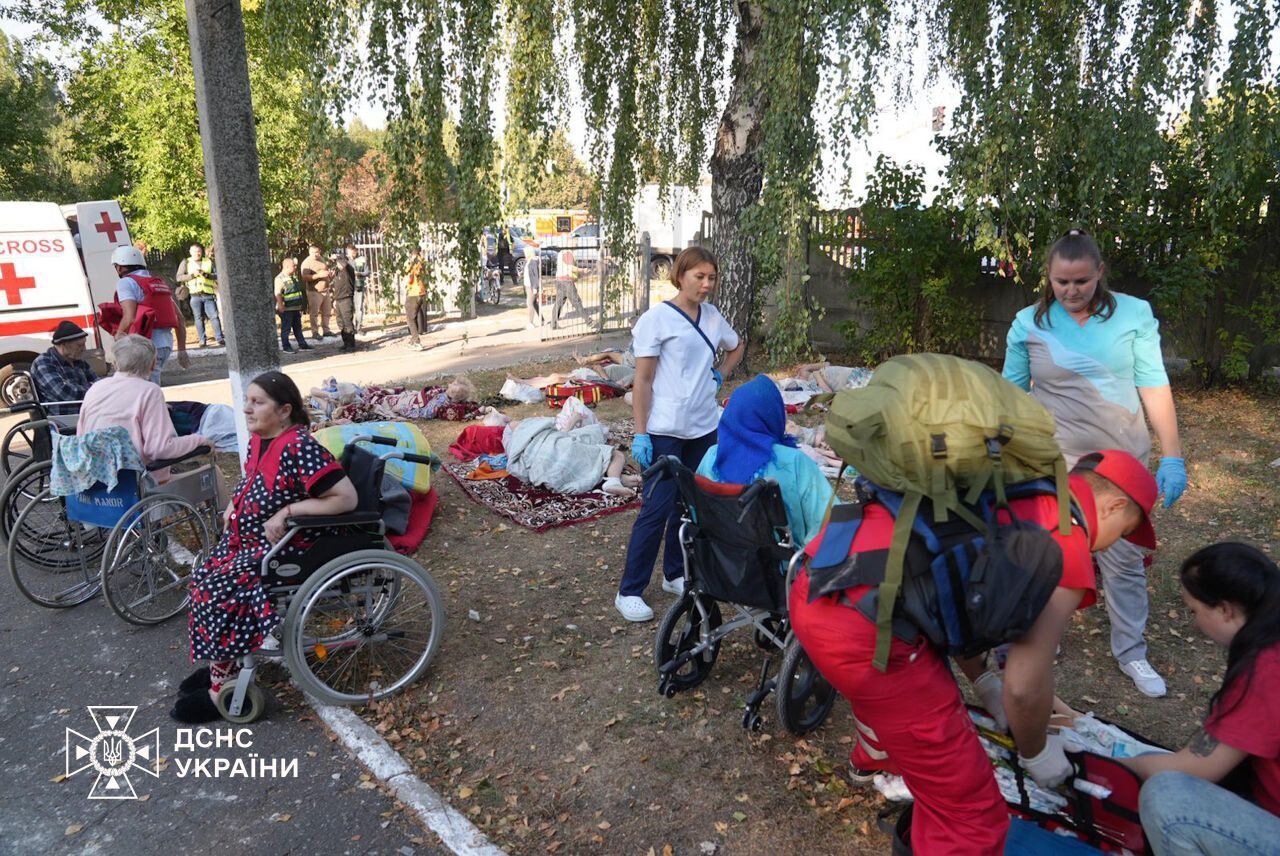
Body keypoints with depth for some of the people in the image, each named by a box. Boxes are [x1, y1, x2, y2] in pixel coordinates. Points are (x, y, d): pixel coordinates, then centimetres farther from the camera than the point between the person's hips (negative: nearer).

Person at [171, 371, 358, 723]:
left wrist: (287, 511, -27)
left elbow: (346, 497, -31)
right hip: (246, 538, 9)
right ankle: (221, 665, 18)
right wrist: (233, 504, 7)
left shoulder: (299, 447, -26)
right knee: (203, 579, 1)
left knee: (216, 592, -15)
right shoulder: (258, 439, 3)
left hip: (283, 548, -9)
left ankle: (222, 687, 2)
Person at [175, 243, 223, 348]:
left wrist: (207, 274, -13)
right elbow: (178, 277, 1)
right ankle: (202, 341, 5)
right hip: (195, 296, 0)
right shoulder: (186, 262, 9)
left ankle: (219, 339, -6)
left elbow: (217, 275, 4)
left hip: (208, 295, 0)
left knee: (214, 316, -7)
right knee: (199, 318, 2)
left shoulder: (209, 261, 12)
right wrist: (192, 275, -11)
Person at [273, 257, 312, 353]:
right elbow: (277, 293, -20)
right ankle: (285, 347, 9)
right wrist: (280, 306, -24)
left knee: (298, 327, 14)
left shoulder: (294, 277, 12)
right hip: (286, 309, -8)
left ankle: (302, 345, 20)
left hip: (296, 308, 8)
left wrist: (300, 305, 23)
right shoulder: (280, 278, -15)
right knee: (286, 328, 1)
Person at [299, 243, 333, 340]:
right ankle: (315, 332, 2)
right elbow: (305, 277, -23)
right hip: (314, 291, -7)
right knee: (314, 313, -4)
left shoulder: (321, 259, 10)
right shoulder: (306, 263, -13)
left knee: (327, 312, 13)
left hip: (325, 290, 7)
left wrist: (329, 273, 5)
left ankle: (325, 330, 24)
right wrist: (319, 275, -29)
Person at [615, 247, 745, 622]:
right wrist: (640, 434, -14)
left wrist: (720, 375, 11)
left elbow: (736, 347, 29)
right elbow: (642, 381, -10)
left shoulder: (713, 316, 8)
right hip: (665, 432, -6)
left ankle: (675, 575, 30)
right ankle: (629, 591, 5)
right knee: (657, 510, -6)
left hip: (703, 429, 6)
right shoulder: (657, 319, -9)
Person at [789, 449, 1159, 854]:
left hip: (816, 588, 11)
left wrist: (982, 680, 39)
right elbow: (1025, 687, -2)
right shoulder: (1068, 547, -2)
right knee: (968, 813, 6)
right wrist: (1036, 753, 19)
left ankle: (875, 758, 73)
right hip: (863, 628, -10)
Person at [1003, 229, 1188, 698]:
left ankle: (1131, 652, 26)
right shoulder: (1029, 324, -4)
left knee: (1125, 559, 9)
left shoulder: (1134, 313, -3)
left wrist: (1172, 456, -5)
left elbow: (1154, 385, -2)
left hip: (1122, 458, 1)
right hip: (1052, 460, 0)